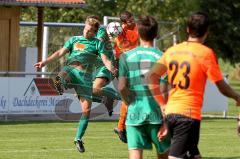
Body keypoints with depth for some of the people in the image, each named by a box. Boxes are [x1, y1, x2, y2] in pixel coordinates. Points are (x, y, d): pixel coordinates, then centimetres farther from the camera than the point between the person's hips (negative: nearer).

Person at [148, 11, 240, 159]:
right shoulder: (206, 53, -7)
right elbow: (222, 87, -2)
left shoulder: (172, 50, 10)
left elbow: (152, 76, 5)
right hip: (189, 114, -7)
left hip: (170, 112, 7)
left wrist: (162, 104, 10)